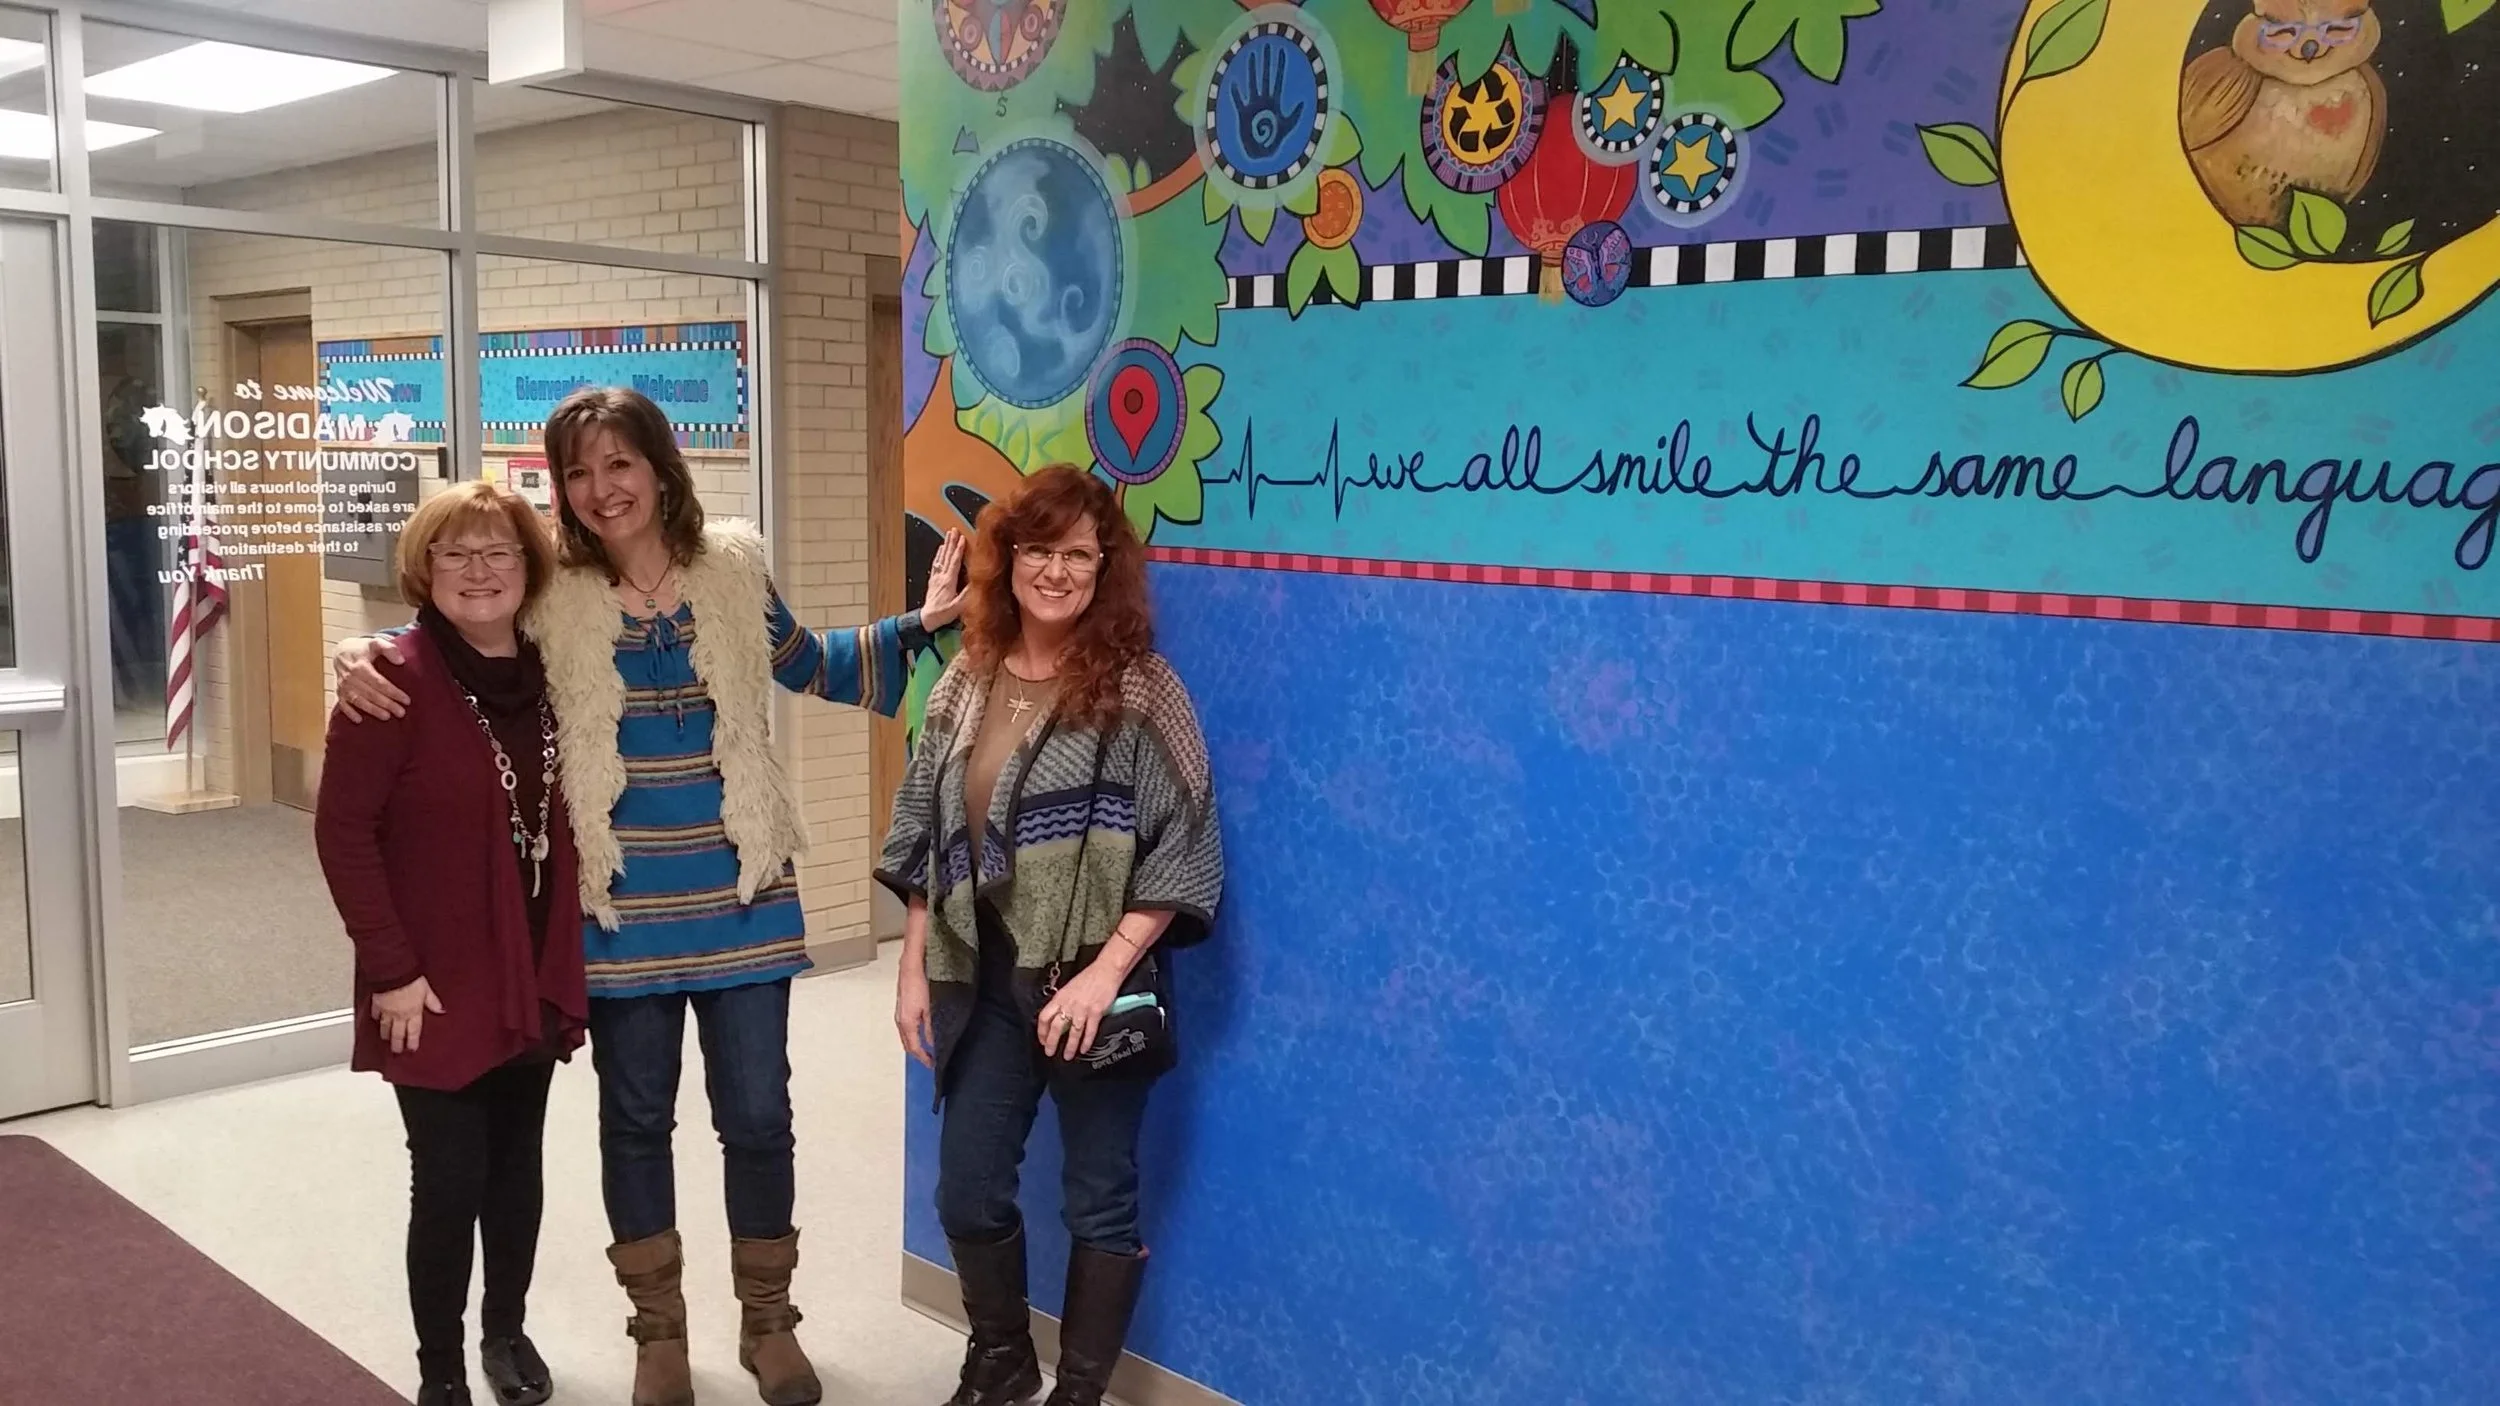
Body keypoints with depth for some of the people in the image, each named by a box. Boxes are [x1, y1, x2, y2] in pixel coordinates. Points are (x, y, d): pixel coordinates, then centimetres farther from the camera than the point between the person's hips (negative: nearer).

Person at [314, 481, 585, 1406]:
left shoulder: (546, 674, 4)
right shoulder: (398, 681, -14)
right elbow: (342, 829, -15)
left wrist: (567, 955, 6)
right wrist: (391, 966, -17)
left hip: (536, 977, 5)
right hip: (437, 987, -5)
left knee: (518, 1166, 16)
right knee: (449, 1181, 2)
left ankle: (507, 1331, 36)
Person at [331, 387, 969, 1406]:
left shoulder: (733, 568, -1)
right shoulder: (549, 593, -6)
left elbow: (808, 666, 15)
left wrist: (918, 625, 5)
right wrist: (364, 656, -15)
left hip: (741, 899, 1)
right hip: (623, 910, -1)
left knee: (757, 1116, 9)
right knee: (636, 1120, 14)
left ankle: (768, 1320, 30)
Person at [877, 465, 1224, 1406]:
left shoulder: (1139, 689, -10)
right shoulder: (965, 684, 4)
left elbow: (1182, 850, -12)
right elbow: (924, 841, 9)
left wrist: (1105, 973, -18)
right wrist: (914, 970, 7)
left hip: (1095, 985, -4)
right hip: (982, 981, 5)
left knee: (1101, 1203, 9)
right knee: (967, 1192, 14)